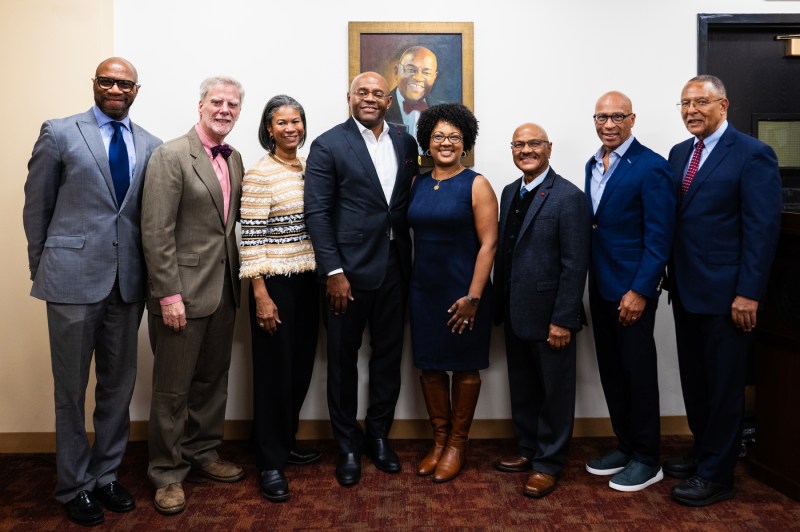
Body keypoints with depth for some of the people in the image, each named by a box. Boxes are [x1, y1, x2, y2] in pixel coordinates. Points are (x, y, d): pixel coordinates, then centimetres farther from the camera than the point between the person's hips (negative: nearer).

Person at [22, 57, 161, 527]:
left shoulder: (150, 146, 8)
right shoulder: (59, 133, 0)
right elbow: (37, 206, 3)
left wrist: (151, 273, 5)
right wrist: (42, 269, 3)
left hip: (128, 280, 3)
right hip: (74, 277, -3)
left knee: (119, 384, 12)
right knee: (72, 388, 8)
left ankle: (107, 474, 29)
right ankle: (75, 485, 24)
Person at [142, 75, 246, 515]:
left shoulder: (234, 159, 11)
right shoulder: (171, 156, -10)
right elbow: (156, 232, -15)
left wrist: (236, 281, 8)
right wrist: (169, 295, -18)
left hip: (224, 292, 7)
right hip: (183, 291, -6)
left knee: (213, 380, 17)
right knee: (173, 389, 5)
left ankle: (203, 453, 34)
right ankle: (167, 474, 21)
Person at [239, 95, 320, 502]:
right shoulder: (259, 174, -10)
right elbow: (250, 239, -13)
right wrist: (261, 295, -17)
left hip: (308, 280, 7)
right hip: (275, 284, -6)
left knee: (301, 365, 14)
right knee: (274, 370, 2)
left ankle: (286, 442, 33)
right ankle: (270, 462, 17)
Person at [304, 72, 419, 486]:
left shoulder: (405, 142, 9)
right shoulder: (328, 145, -5)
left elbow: (410, 201, 12)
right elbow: (316, 212, -9)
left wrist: (410, 260, 5)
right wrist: (333, 271, -15)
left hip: (394, 268, 5)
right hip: (348, 269, -4)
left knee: (389, 355, 13)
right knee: (343, 359, 7)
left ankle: (379, 435, 31)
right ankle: (347, 444, 24)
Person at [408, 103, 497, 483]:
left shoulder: (476, 185, -7)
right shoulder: (417, 184, 8)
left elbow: (488, 244, -11)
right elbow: (412, 234, 9)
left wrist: (473, 296, -18)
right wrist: (408, 283, 1)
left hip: (462, 292, -5)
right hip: (423, 290, 5)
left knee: (464, 366, 7)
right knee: (429, 365, 11)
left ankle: (457, 445, 23)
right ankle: (439, 441, 27)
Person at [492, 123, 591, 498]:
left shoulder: (568, 197, -13)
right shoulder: (510, 192, 10)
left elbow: (575, 265, -16)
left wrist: (563, 320, -18)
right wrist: (500, 306, 10)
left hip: (549, 317, -7)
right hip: (515, 314, 7)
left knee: (554, 392, 9)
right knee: (522, 389, 18)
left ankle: (548, 463, 23)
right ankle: (528, 450, 35)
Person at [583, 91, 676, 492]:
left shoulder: (650, 167, -12)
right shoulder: (593, 164, 11)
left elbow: (659, 237, -15)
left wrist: (639, 291, -19)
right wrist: (592, 282, 8)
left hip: (631, 290, -7)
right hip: (600, 287, 7)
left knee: (638, 372, 3)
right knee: (611, 371, 14)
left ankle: (647, 460, 18)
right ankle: (625, 446, 29)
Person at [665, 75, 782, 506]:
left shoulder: (752, 154, -9)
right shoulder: (679, 153, 11)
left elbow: (763, 227, -13)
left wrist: (748, 293, -17)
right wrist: (672, 277, 8)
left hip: (725, 293, -6)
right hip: (685, 290, 7)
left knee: (723, 385, 5)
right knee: (694, 380, 16)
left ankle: (716, 475, 18)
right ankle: (702, 452, 33)